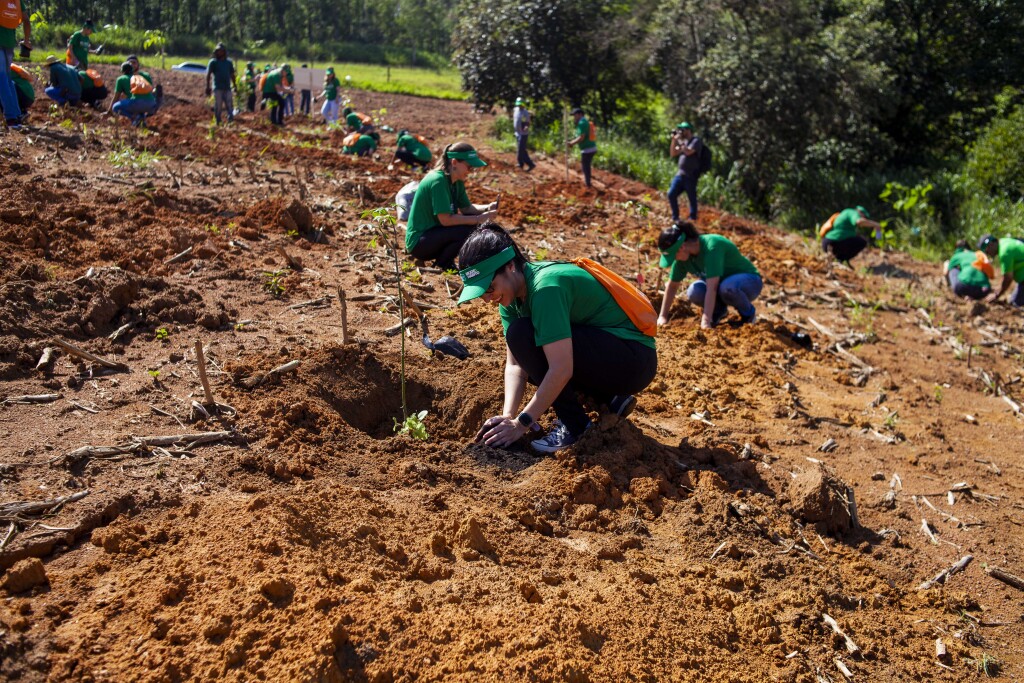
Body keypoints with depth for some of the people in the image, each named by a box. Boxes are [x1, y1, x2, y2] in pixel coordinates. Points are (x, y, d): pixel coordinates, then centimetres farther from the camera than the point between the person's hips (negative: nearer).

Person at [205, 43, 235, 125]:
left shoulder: (229, 62, 13)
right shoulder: (212, 62, 3)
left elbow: (232, 75, 19)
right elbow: (208, 75, -1)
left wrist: (234, 85, 15)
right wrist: (208, 87, -8)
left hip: (227, 88, 3)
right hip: (217, 88, -3)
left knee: (230, 105, -2)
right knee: (218, 106, -2)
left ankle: (231, 120, 1)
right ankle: (218, 122, 5)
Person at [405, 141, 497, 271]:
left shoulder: (457, 181, 4)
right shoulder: (437, 181, -23)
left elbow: (466, 208, 8)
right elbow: (445, 220, -27)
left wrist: (487, 207, -10)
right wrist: (478, 219, -25)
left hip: (433, 233, 9)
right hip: (418, 242, -9)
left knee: (476, 225, -1)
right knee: (468, 230, -25)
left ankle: (444, 258, 6)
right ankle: (443, 263, -4)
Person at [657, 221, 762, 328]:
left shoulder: (711, 247, -32)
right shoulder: (684, 255, -13)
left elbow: (711, 288, -39)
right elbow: (672, 285, -2)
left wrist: (706, 321, -42)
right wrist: (663, 316, -4)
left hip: (749, 280, -5)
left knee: (727, 287, -39)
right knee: (694, 292, -26)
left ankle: (748, 313, -9)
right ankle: (719, 310, 5)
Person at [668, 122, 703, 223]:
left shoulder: (696, 141, -5)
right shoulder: (683, 141, 18)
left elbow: (688, 152, -21)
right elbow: (672, 154, 14)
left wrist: (680, 140, -14)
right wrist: (674, 140, 5)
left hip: (691, 176, -7)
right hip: (680, 174, 7)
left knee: (692, 198, -1)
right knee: (671, 194, -2)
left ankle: (692, 220, 9)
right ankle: (675, 218, 9)